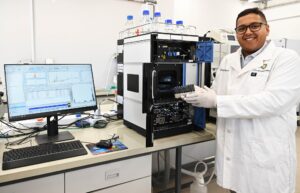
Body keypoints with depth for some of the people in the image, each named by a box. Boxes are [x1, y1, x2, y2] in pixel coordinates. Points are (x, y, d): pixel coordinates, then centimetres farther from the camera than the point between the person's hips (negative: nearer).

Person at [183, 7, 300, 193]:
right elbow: (217, 93, 13)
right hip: (231, 151, 5)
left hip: (267, 156, -5)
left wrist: (216, 101, -25)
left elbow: (273, 100, -23)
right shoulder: (228, 61, 10)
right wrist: (199, 94, -10)